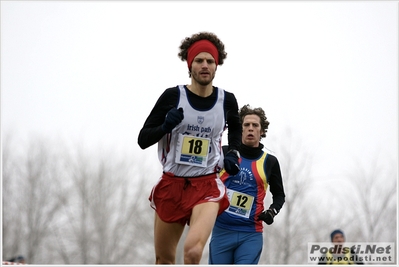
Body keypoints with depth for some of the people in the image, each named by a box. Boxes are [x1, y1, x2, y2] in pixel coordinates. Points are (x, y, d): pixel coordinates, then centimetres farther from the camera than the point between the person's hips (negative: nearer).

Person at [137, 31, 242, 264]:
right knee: (164, 260, 10)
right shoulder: (172, 96, -5)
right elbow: (143, 140, -2)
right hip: (172, 184, 1)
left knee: (193, 251, -26)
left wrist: (233, 153, 7)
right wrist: (165, 126, -21)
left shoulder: (227, 101, 1)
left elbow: (235, 127, 25)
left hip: (206, 186, -1)